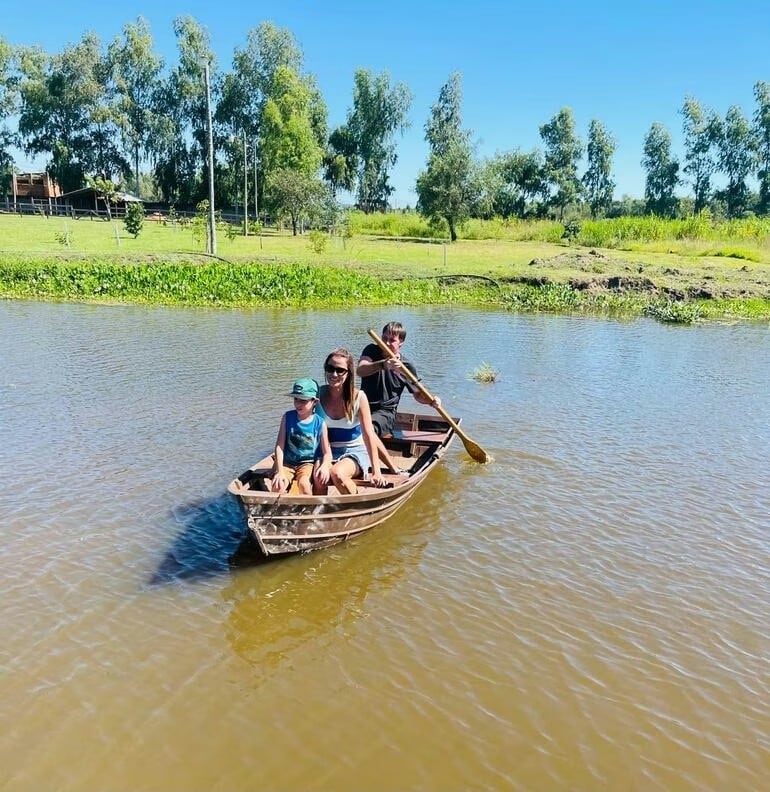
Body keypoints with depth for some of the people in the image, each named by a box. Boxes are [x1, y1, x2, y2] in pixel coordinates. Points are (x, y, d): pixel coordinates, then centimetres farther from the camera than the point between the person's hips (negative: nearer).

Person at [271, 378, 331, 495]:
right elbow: (279, 446, -6)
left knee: (304, 483, -30)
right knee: (277, 486, -24)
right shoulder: (287, 417, -2)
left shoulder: (320, 423, -6)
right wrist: (279, 471, -16)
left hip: (308, 463, -1)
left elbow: (327, 453, -3)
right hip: (287, 463, 2)